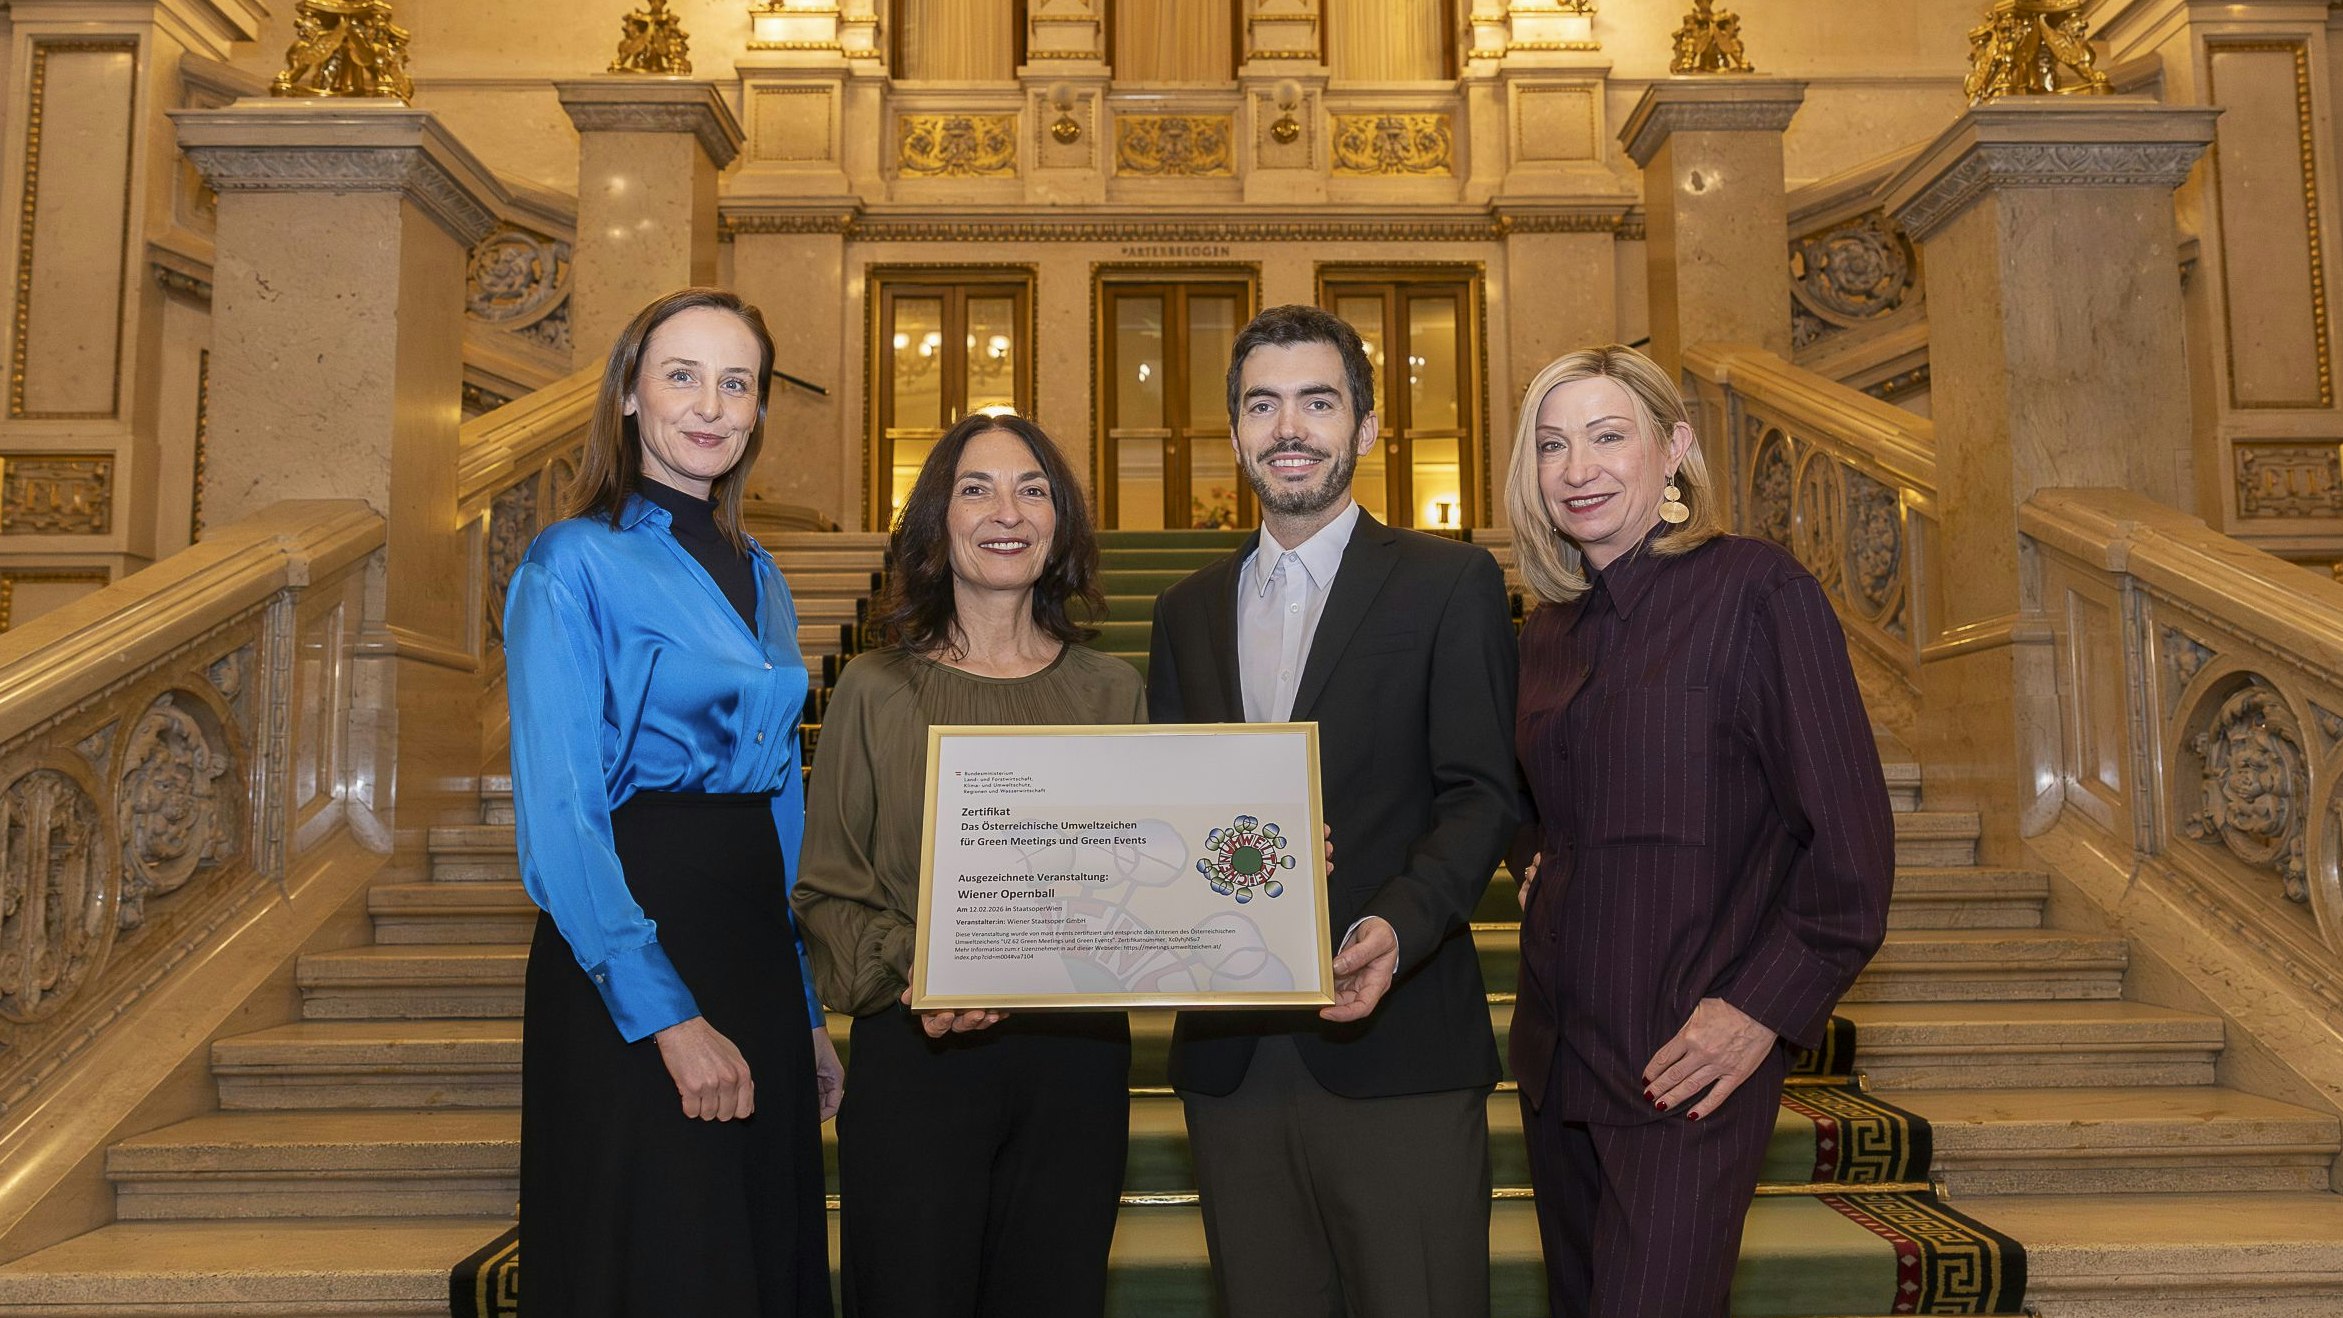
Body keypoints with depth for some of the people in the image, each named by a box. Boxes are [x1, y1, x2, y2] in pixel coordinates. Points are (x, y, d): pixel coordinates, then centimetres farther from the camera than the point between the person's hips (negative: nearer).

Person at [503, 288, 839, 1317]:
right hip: (625, 966, -7)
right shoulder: (574, 563, -8)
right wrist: (669, 1018, -18)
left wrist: (806, 1010, 13)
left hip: (759, 949, 7)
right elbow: (558, 819, -14)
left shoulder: (759, 578, 12)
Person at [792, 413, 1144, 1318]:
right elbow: (826, 891, 0)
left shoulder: (1110, 689, 8)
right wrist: (908, 969, -18)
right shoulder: (876, 689, 0)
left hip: (1077, 1050, 3)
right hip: (915, 1052, -2)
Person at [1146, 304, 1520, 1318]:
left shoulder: (1450, 582, 1)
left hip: (1396, 1051, -4)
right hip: (1231, 1055, 4)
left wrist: (1400, 926, -22)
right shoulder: (1187, 610, 15)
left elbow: (1482, 795, -6)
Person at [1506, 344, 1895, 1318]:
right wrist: (1531, 872, 7)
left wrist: (1764, 1009, -16)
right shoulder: (1549, 628, 10)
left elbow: (1851, 843, -13)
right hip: (1556, 1053, 7)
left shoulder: (1757, 591, -11)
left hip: (1689, 1067, -7)